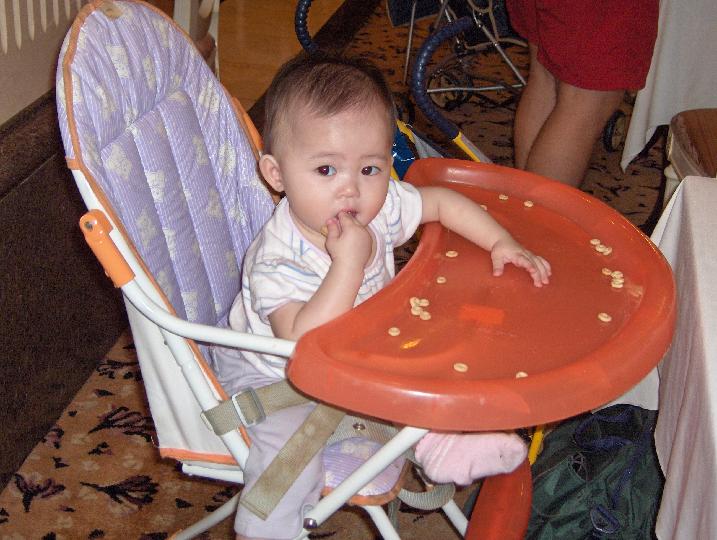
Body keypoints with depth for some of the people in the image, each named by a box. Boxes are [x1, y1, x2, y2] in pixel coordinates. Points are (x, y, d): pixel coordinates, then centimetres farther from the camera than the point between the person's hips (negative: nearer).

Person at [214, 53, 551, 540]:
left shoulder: (383, 206, -17)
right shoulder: (279, 262, -37)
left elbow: (444, 202, 3)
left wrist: (501, 243, -6)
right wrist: (349, 264, -48)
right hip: (270, 375, -7)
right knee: (288, 442, -28)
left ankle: (436, 444, 15)